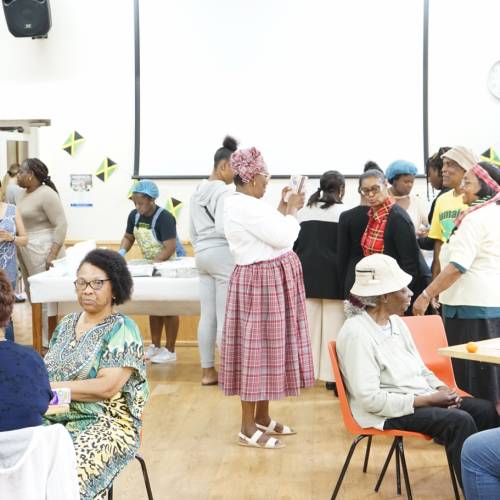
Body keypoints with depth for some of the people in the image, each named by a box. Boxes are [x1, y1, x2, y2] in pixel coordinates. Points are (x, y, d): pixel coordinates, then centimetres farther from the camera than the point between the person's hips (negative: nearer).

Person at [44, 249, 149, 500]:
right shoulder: (66, 324, 16)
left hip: (106, 423, -6)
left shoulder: (122, 329, -6)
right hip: (55, 418, 6)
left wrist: (54, 387, -14)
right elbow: (46, 371, 15)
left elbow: (107, 387, -16)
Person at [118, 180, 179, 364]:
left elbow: (170, 249, -30)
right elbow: (128, 237, 8)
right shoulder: (134, 216, -6)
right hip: (150, 265, 7)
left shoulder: (164, 218, -26)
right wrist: (121, 252, -12)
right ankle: (155, 346, 22)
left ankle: (170, 350, 7)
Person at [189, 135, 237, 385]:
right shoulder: (224, 191, -13)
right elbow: (222, 228, -22)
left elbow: (192, 231, 17)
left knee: (207, 316, 10)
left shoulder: (198, 192, 14)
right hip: (223, 255, -9)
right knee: (225, 317, -4)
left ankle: (208, 371, 15)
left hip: (202, 255, 9)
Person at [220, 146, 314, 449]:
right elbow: (283, 237, -20)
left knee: (267, 347, 15)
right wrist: (291, 211, -5)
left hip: (270, 280, 11)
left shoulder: (246, 204, 14)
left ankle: (262, 417, 25)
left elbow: (271, 233, 16)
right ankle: (248, 429, 2)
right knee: (258, 349, -5)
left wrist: (284, 209, 12)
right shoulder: (245, 206, -20)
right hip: (261, 281, -11)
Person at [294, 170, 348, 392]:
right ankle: (332, 375, 1)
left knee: (307, 323, 8)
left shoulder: (303, 211, 7)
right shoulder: (343, 212, -5)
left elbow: (293, 243, 11)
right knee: (333, 324, 1)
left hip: (306, 272, 4)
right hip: (333, 274, -4)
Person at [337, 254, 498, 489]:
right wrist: (427, 400, -20)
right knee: (459, 421, -26)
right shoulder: (357, 333, -18)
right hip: (387, 413, -9)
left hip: (418, 398, 9)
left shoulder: (395, 321, 9)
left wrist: (441, 388, -5)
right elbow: (370, 399, -22)